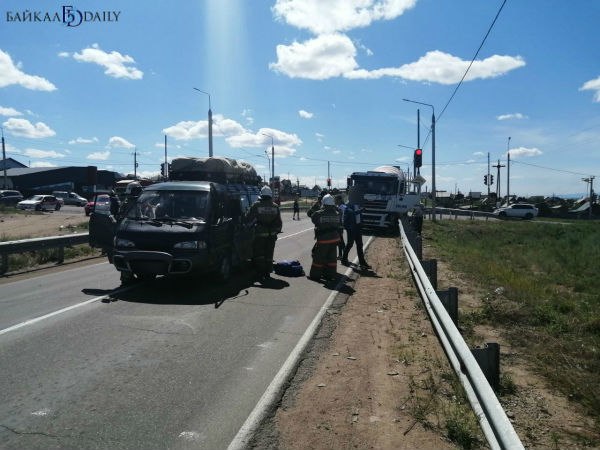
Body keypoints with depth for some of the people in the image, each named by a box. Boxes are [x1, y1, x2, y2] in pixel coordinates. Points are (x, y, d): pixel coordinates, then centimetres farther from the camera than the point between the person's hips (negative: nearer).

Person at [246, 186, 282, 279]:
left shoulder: (256, 205, -8)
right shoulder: (275, 206, 3)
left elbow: (248, 218, -4)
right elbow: (279, 222, 8)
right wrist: (277, 230, 19)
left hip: (260, 234, -3)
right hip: (272, 235, 3)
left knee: (259, 254, 6)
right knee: (269, 254, 12)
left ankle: (261, 272, 2)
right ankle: (268, 273, 17)